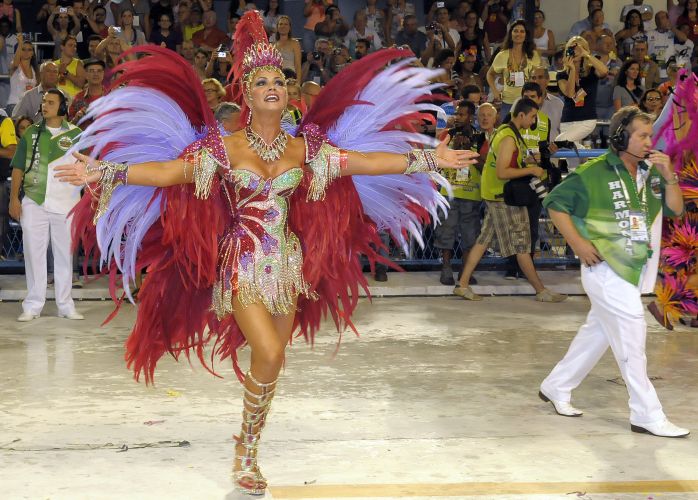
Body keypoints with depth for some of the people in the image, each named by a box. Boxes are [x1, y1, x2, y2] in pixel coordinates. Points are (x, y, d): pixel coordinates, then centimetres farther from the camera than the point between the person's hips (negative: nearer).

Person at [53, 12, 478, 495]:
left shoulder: (305, 148, 4)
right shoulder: (225, 148, -6)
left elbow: (367, 162, 4)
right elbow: (167, 171, -12)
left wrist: (430, 159, 0)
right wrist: (104, 173, -24)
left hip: (288, 263, 4)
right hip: (243, 264, -4)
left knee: (272, 362, 7)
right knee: (269, 354, -16)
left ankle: (248, 451, 23)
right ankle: (246, 451, 5)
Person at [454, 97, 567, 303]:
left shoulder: (504, 130, 12)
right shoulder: (509, 138, -19)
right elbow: (502, 172, -26)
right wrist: (530, 170, -19)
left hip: (495, 194, 10)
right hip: (504, 196, -10)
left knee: (484, 239, 10)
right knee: (521, 246, -3)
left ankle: (463, 284, 10)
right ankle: (542, 292, 3)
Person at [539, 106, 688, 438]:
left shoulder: (650, 173, 7)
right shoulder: (593, 174, -11)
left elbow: (675, 209, 8)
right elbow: (555, 203, -6)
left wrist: (669, 176, -8)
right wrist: (578, 242, -14)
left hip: (634, 270, 7)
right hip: (606, 267, -7)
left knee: (598, 333, 16)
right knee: (632, 337, -7)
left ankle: (556, 387, 31)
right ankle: (647, 415, 1)